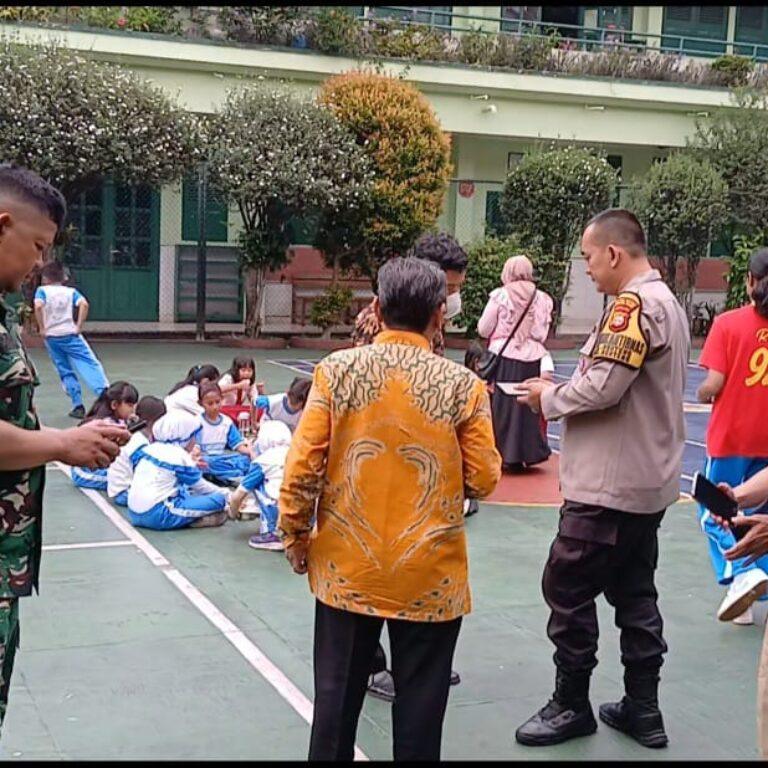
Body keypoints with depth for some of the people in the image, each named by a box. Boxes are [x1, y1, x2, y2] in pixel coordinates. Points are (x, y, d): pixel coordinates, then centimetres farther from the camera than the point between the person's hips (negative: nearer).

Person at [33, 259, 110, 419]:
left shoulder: (42, 290, 3)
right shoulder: (70, 291, 7)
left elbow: (38, 306, -17)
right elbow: (84, 304, -12)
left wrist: (42, 328, -8)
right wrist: (79, 326, -6)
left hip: (52, 336, 0)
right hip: (70, 334, 0)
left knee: (65, 372, 10)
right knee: (91, 365, -5)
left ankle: (78, 406, 6)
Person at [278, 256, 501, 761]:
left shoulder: (337, 369, -7)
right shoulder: (463, 384, -10)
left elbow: (302, 464, -8)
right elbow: (484, 480, -7)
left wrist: (295, 534, 6)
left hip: (347, 569, 2)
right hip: (429, 576, -1)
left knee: (338, 695, 15)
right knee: (420, 701, 12)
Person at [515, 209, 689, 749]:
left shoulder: (634, 304, -17)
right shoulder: (667, 302, 15)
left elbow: (602, 386, -24)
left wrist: (549, 397, -7)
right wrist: (563, 396, 8)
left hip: (610, 486, -10)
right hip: (647, 481, 10)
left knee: (567, 588, 1)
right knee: (634, 593, 14)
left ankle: (571, 706, 12)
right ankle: (643, 709, 22)